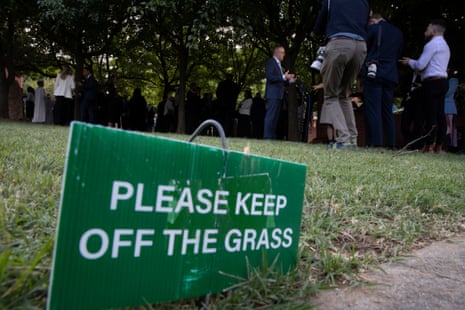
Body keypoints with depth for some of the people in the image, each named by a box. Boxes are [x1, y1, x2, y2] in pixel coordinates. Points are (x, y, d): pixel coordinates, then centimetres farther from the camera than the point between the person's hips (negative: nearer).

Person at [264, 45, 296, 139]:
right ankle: (267, 137, -13)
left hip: (278, 95, 9)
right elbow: (269, 76, -16)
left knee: (275, 117, 7)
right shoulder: (270, 62, -2)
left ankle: (272, 137, 9)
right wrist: (284, 77, -21)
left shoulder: (278, 64, 25)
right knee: (270, 117, -12)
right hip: (273, 94, -9)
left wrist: (289, 81, 11)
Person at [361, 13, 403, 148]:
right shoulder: (398, 32, 14)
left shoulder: (373, 28, -2)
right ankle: (391, 144, 5)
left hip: (373, 74, -5)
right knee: (387, 111, 9)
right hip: (391, 76, 5)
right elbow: (398, 54, 19)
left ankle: (375, 143, -13)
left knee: (373, 110, -7)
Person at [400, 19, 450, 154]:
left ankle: (429, 146, -13)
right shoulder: (445, 46, 26)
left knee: (431, 115, -12)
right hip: (442, 81, 9)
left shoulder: (432, 44, -5)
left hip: (432, 83, -9)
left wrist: (409, 62, 9)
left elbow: (420, 65, -9)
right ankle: (438, 147, 2)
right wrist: (413, 62, 23)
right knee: (440, 114, 3)